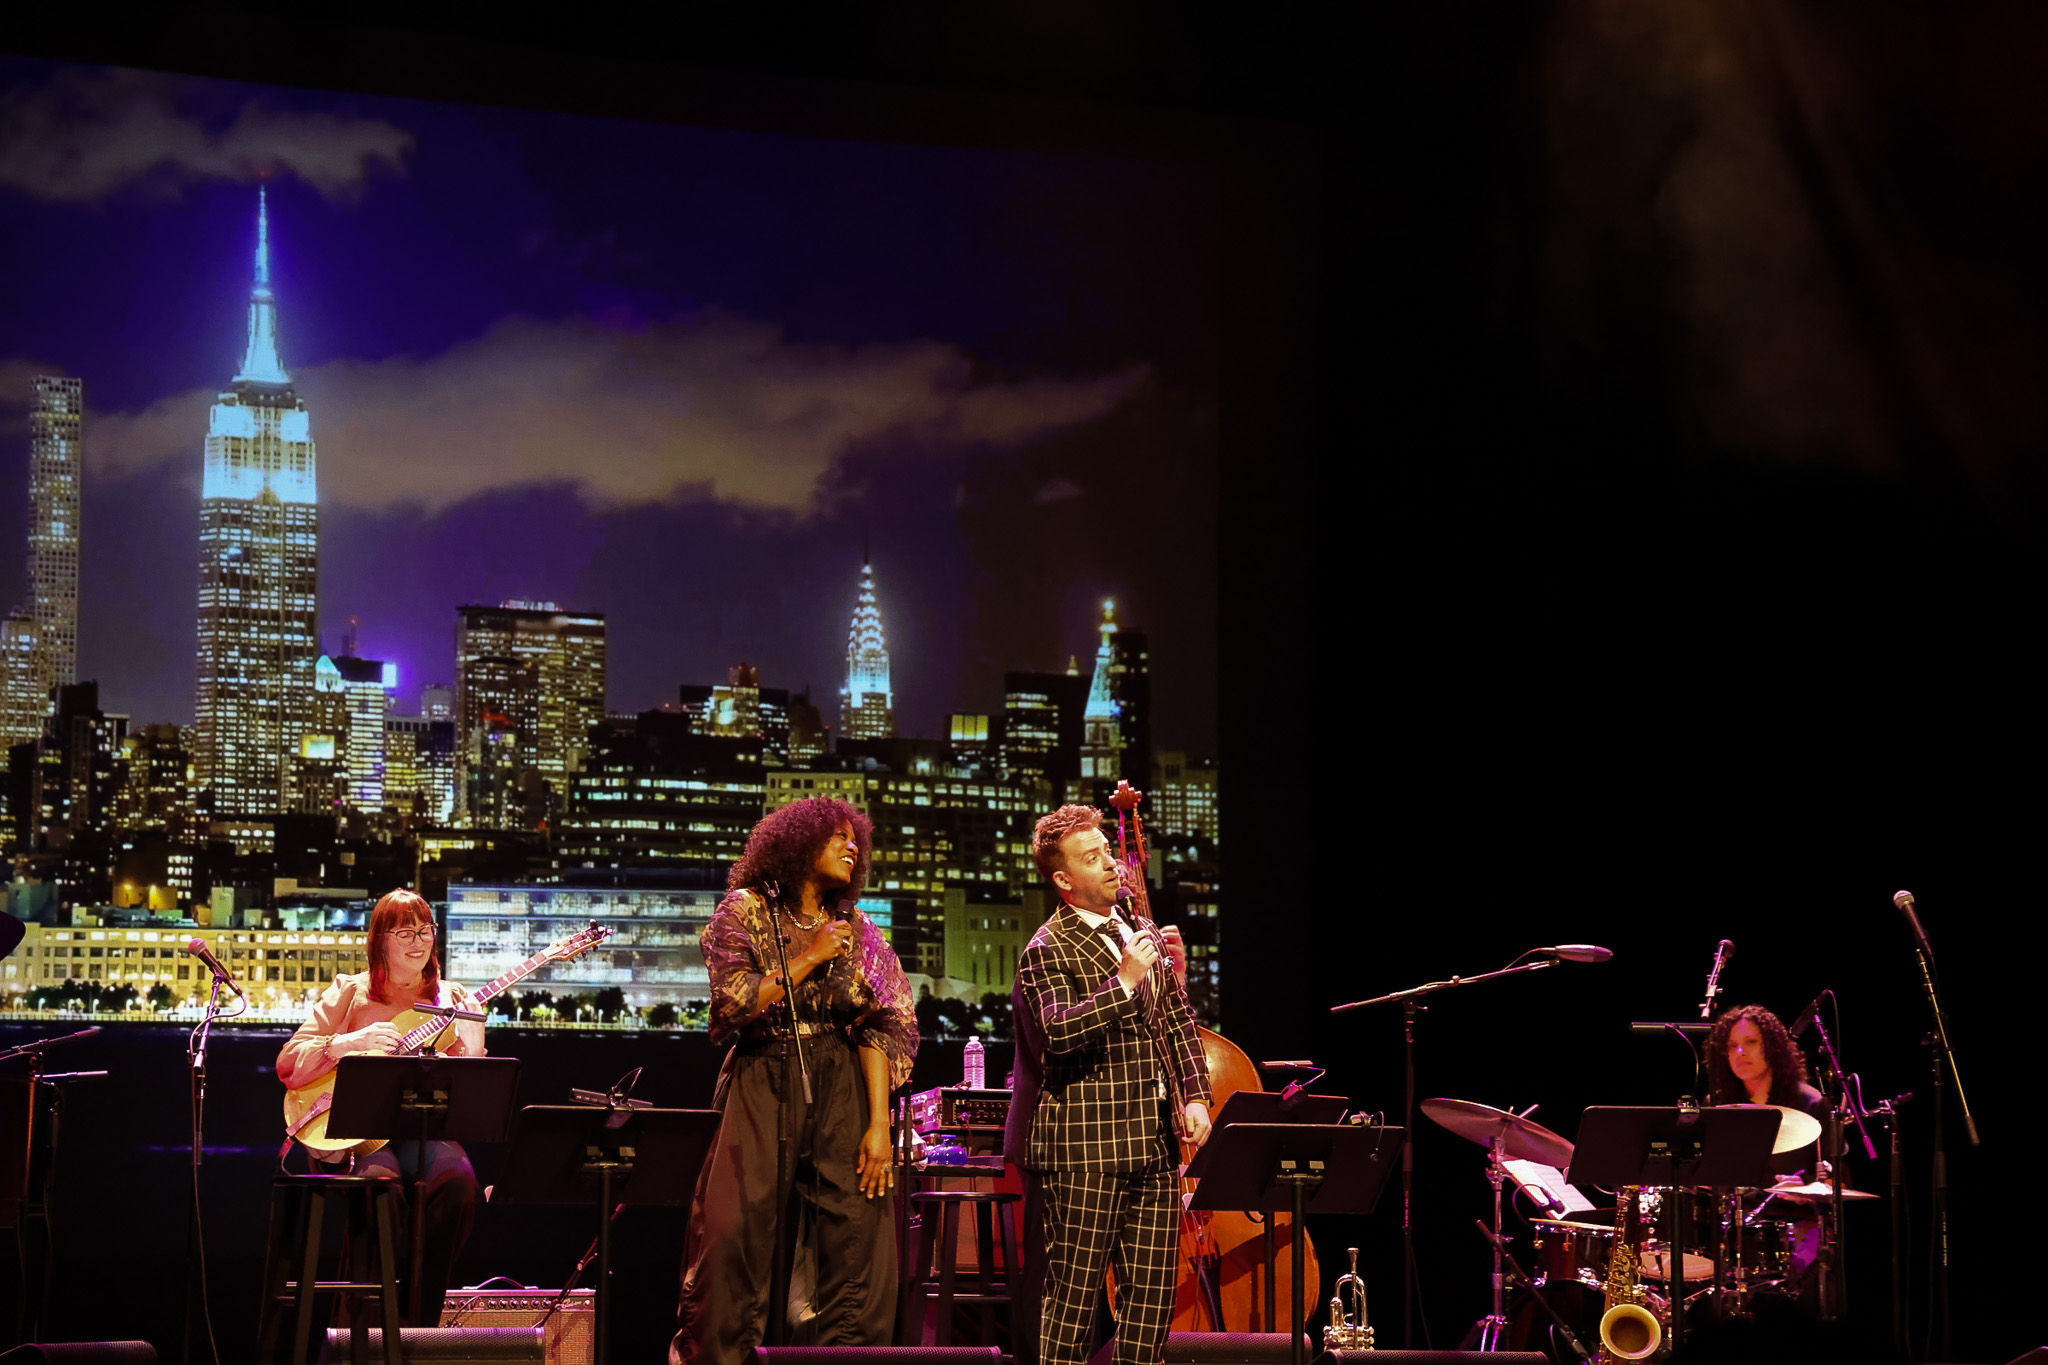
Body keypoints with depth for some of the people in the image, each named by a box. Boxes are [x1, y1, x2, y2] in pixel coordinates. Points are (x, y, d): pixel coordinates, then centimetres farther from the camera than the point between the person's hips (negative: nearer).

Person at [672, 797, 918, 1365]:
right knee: (736, 1247, -10)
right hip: (761, 1093, -2)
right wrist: (809, 959, -8)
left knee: (852, 1249, -5)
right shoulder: (746, 910, 4)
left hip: (841, 1101, 2)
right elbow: (735, 1006, -8)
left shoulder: (858, 931, 11)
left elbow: (879, 1029, 3)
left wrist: (879, 1123, -7)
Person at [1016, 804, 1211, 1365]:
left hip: (1155, 1140, 7)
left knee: (1153, 1291, 8)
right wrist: (1123, 981, -25)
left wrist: (1194, 1094, 9)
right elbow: (1058, 1032, -22)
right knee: (1074, 1291, -2)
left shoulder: (1140, 929, 16)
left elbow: (1180, 1017, 21)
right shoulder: (1047, 951, -7)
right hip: (1087, 1145, -7)